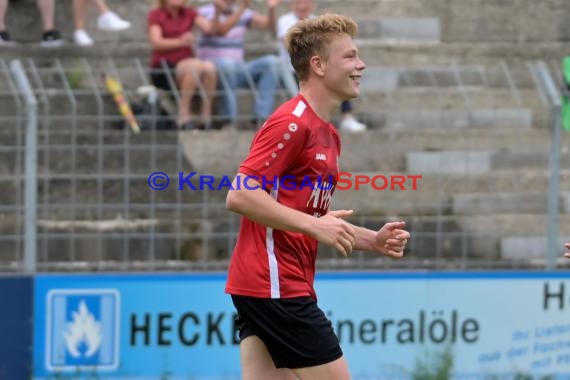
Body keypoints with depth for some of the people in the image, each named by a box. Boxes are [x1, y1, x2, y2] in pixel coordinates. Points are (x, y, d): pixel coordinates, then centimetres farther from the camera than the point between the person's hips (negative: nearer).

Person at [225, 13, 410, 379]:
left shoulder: (328, 134, 19)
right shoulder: (292, 123, -13)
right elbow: (240, 196, -20)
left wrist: (372, 240, 12)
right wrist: (314, 225, -23)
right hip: (276, 285, -10)